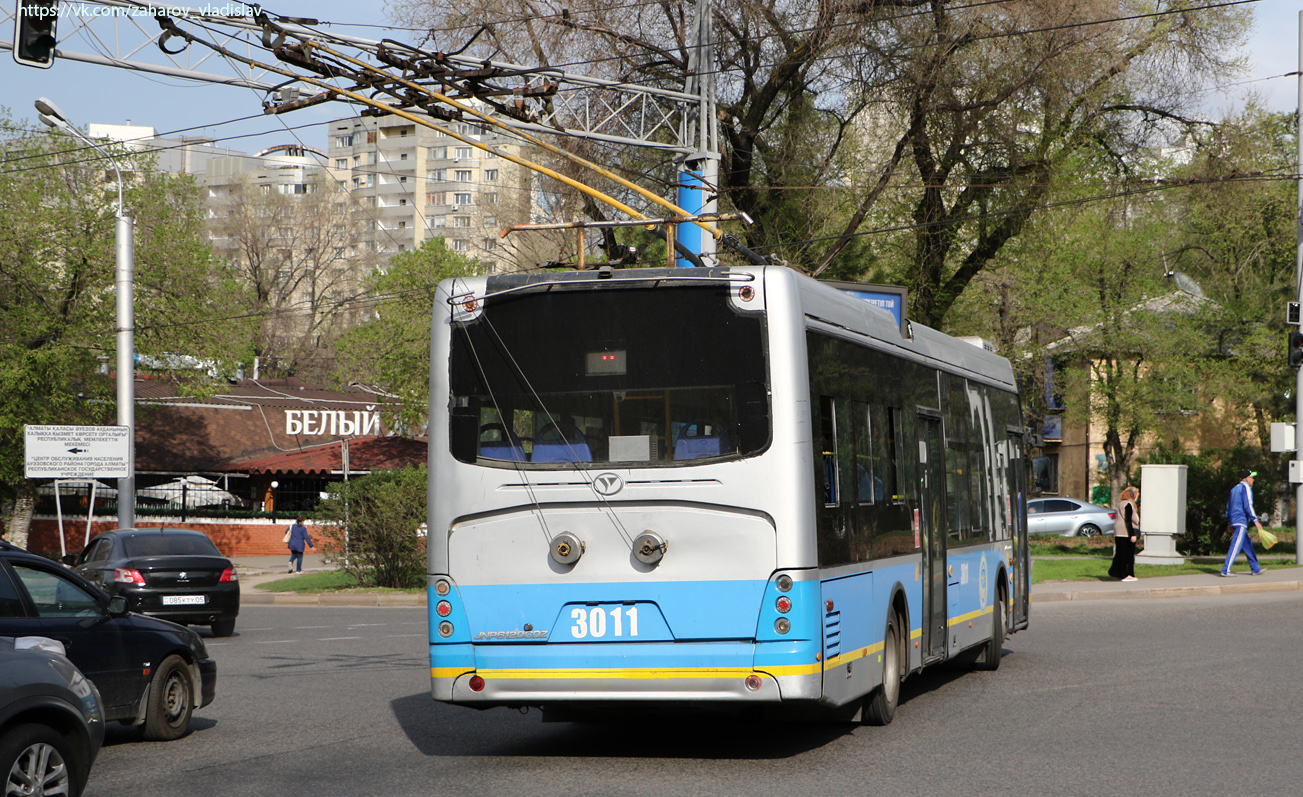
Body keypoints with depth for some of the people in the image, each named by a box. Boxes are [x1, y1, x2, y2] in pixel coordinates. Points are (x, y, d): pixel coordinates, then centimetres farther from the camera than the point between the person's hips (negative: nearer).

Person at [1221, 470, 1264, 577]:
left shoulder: (1234, 489, 20)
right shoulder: (1246, 488, -7)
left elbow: (1228, 506, 22)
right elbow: (1248, 505, -17)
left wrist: (1229, 523, 26)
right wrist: (1255, 520, -20)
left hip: (1233, 520, 10)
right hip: (1241, 521, -10)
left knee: (1248, 544, 15)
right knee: (1236, 546, -11)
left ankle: (1256, 569, 20)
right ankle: (1226, 570, -16)